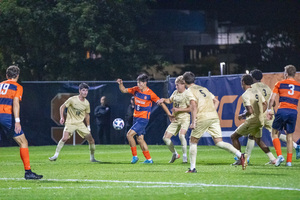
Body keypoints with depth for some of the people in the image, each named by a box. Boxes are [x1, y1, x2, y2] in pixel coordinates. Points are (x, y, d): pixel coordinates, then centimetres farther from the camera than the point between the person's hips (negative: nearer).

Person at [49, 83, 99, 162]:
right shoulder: (72, 99, -11)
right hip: (70, 123, -4)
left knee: (91, 140, -2)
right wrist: (62, 117, -14)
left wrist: (88, 126, 16)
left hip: (80, 124, 4)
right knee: (65, 138, -27)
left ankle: (92, 158, 15)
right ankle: (56, 155, -16)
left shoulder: (87, 103, 2)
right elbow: (62, 107, -2)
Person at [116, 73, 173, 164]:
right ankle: (149, 159, 16)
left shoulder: (150, 94, -14)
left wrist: (169, 113, -12)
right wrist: (120, 84, -8)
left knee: (129, 134, -15)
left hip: (143, 119, -7)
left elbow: (161, 103, -9)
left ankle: (135, 156, -4)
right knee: (140, 139, 9)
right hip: (136, 118, 7)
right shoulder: (136, 90, 3)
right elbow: (124, 90, 13)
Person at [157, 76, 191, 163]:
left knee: (181, 135, -31)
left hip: (184, 118, -8)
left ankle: (185, 156, -16)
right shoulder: (175, 93, 10)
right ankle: (175, 154, 21)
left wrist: (178, 109, -19)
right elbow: (170, 100, 26)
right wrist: (163, 100, 6)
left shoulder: (188, 94, -12)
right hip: (175, 119, 8)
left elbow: (190, 108, -16)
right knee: (165, 138, 2)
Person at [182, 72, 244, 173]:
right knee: (219, 142, 3)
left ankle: (192, 168, 7)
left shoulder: (190, 91, 3)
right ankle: (240, 155, -16)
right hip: (214, 117, 6)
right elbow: (216, 101, 23)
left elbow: (194, 106, -11)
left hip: (202, 118, -6)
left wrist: (193, 122, -13)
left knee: (193, 141, 10)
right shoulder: (203, 89, 25)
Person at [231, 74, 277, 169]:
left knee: (234, 137, 6)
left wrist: (242, 115, -4)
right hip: (260, 121, 8)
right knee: (258, 140, 26)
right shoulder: (257, 92, 8)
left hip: (251, 121, -8)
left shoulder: (245, 95, -16)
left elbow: (250, 111, -22)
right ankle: (272, 158, 15)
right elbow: (265, 105, 14)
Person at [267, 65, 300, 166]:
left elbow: (272, 99, 1)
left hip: (282, 110, -3)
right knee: (289, 136, 11)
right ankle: (289, 161, 6)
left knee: (275, 133, 10)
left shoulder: (280, 84, 6)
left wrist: (269, 110, 10)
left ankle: (279, 155, -8)